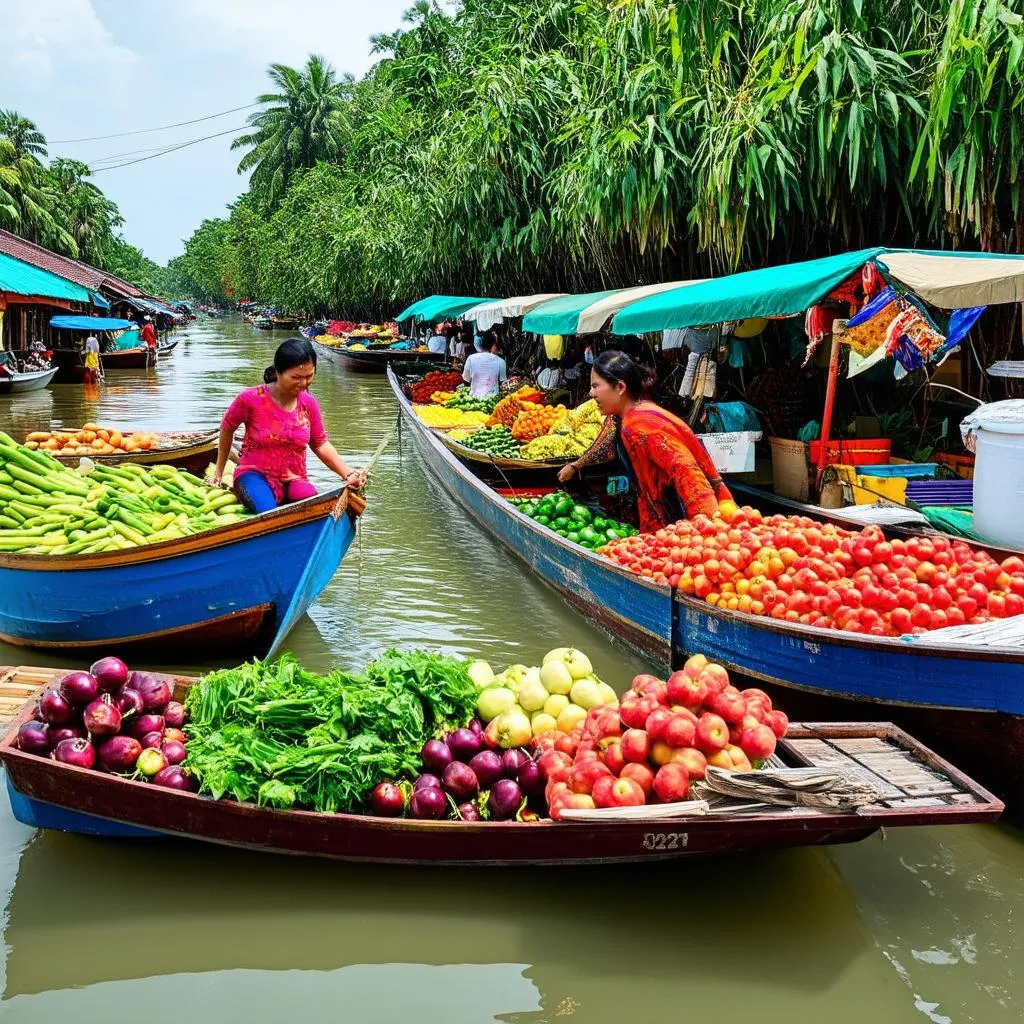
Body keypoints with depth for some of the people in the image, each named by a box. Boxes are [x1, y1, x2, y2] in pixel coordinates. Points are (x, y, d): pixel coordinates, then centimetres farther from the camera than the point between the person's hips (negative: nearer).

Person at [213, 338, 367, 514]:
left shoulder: (308, 403, -1)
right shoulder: (251, 399, -12)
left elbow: (320, 444, 13)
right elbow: (227, 429, 7)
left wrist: (348, 474, 0)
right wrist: (219, 471, 18)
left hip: (294, 480, 3)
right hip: (255, 475, -3)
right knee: (268, 512, -37)